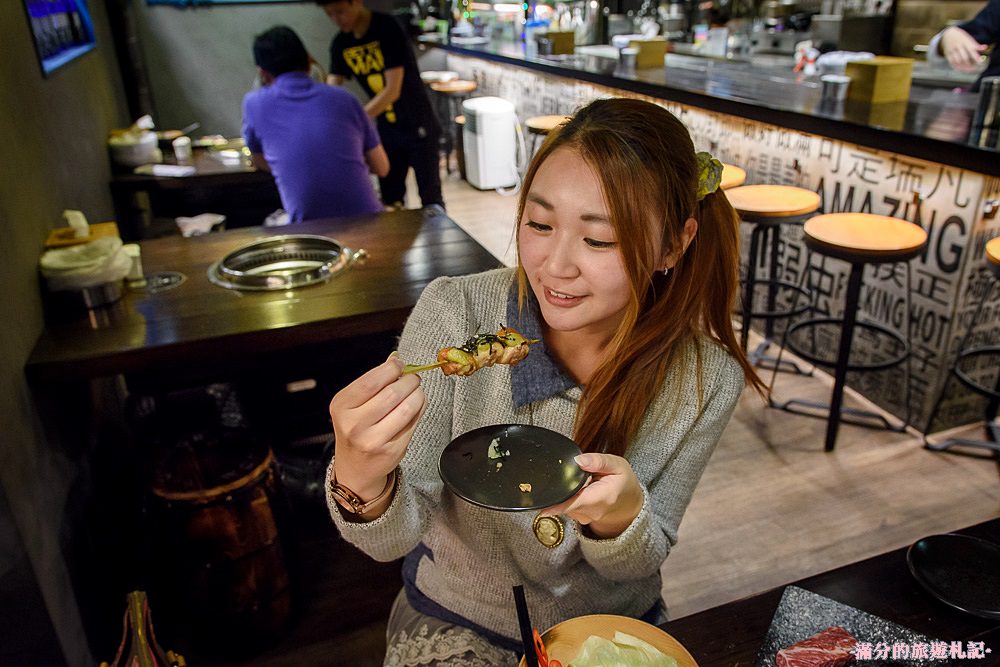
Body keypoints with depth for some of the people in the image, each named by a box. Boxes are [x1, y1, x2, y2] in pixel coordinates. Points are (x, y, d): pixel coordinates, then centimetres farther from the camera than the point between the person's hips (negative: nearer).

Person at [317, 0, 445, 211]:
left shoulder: (388, 29, -18)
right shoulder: (341, 44, 0)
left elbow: (392, 91, -24)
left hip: (419, 127, -6)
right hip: (386, 129, 6)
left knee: (430, 196, -1)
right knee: (390, 199, 9)